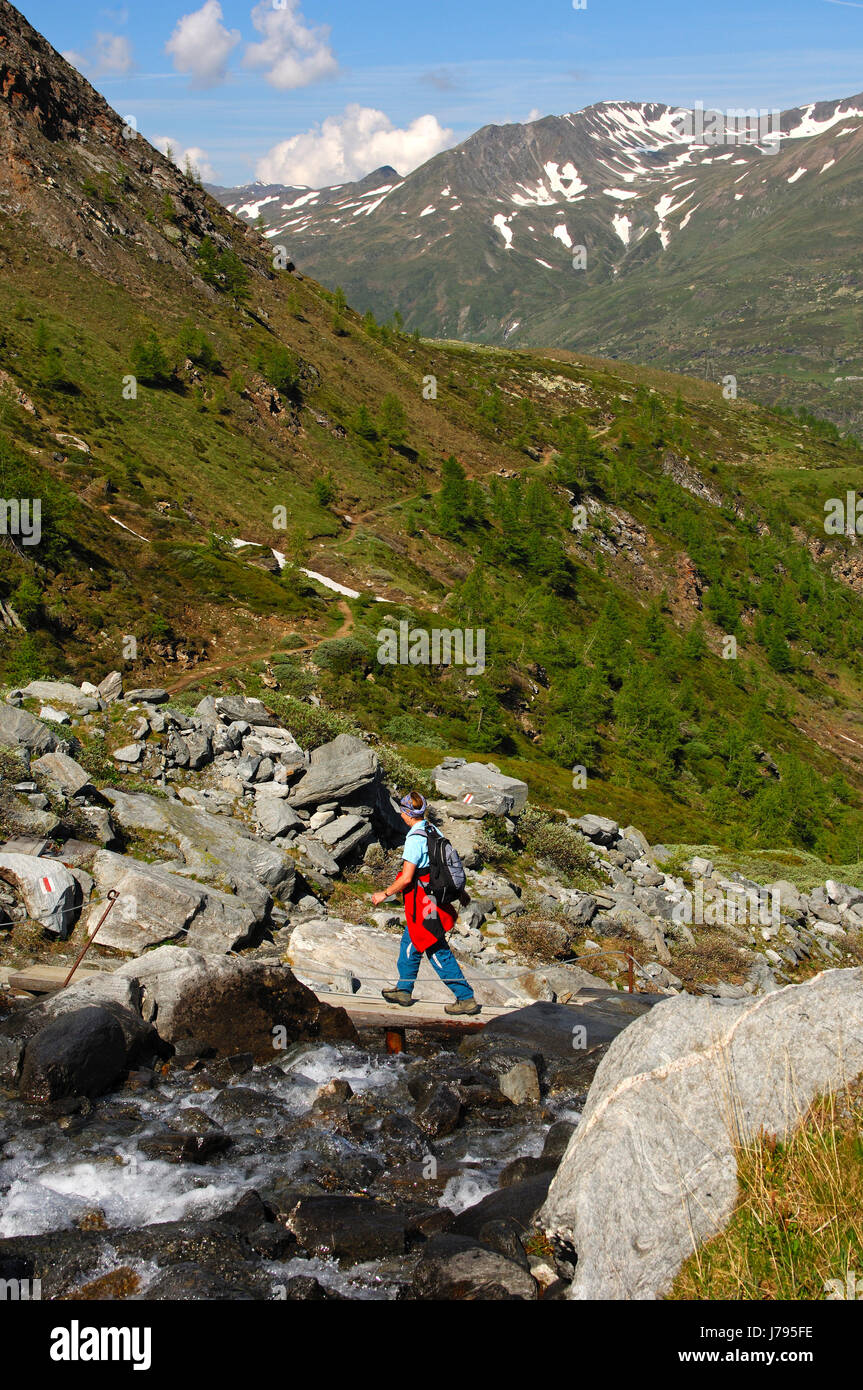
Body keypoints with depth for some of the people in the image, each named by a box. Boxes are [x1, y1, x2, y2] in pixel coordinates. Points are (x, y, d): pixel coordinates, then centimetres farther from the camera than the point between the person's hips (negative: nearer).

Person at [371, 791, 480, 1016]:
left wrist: (384, 894, -7)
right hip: (436, 895, 9)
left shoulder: (415, 839, -22)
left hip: (423, 902, -9)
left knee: (438, 952, 0)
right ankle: (403, 990, 34)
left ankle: (466, 998, 4)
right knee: (409, 943, 22)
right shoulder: (433, 831, 3)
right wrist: (459, 890, 23)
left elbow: (406, 879, -21)